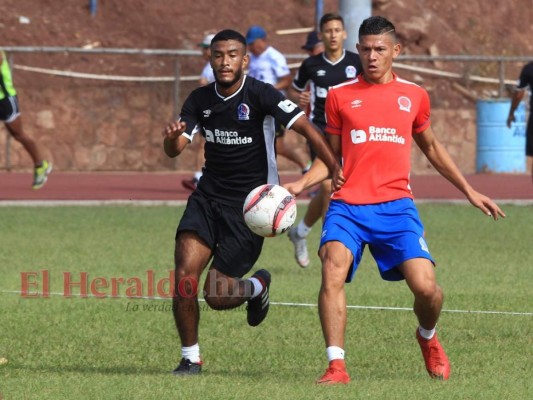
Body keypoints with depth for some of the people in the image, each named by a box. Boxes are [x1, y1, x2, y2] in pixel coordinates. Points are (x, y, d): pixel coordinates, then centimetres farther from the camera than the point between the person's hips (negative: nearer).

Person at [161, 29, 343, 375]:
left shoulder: (260, 94, -12)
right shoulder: (200, 100, 3)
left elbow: (305, 126, -18)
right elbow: (174, 150, -2)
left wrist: (335, 167, -31)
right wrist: (172, 137, -27)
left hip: (250, 204, -4)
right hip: (208, 197, 4)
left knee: (216, 295, -8)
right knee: (185, 275, -15)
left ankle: (257, 288, 28)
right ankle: (190, 358, 3)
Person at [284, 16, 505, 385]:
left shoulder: (414, 95, 12)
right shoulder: (340, 95, 9)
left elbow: (431, 147, 27)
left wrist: (469, 191, 28)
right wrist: (301, 185, -1)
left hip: (396, 205, 1)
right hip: (348, 205, 0)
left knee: (425, 286, -14)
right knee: (333, 270, -27)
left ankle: (428, 339, 21)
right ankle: (336, 366, -23)